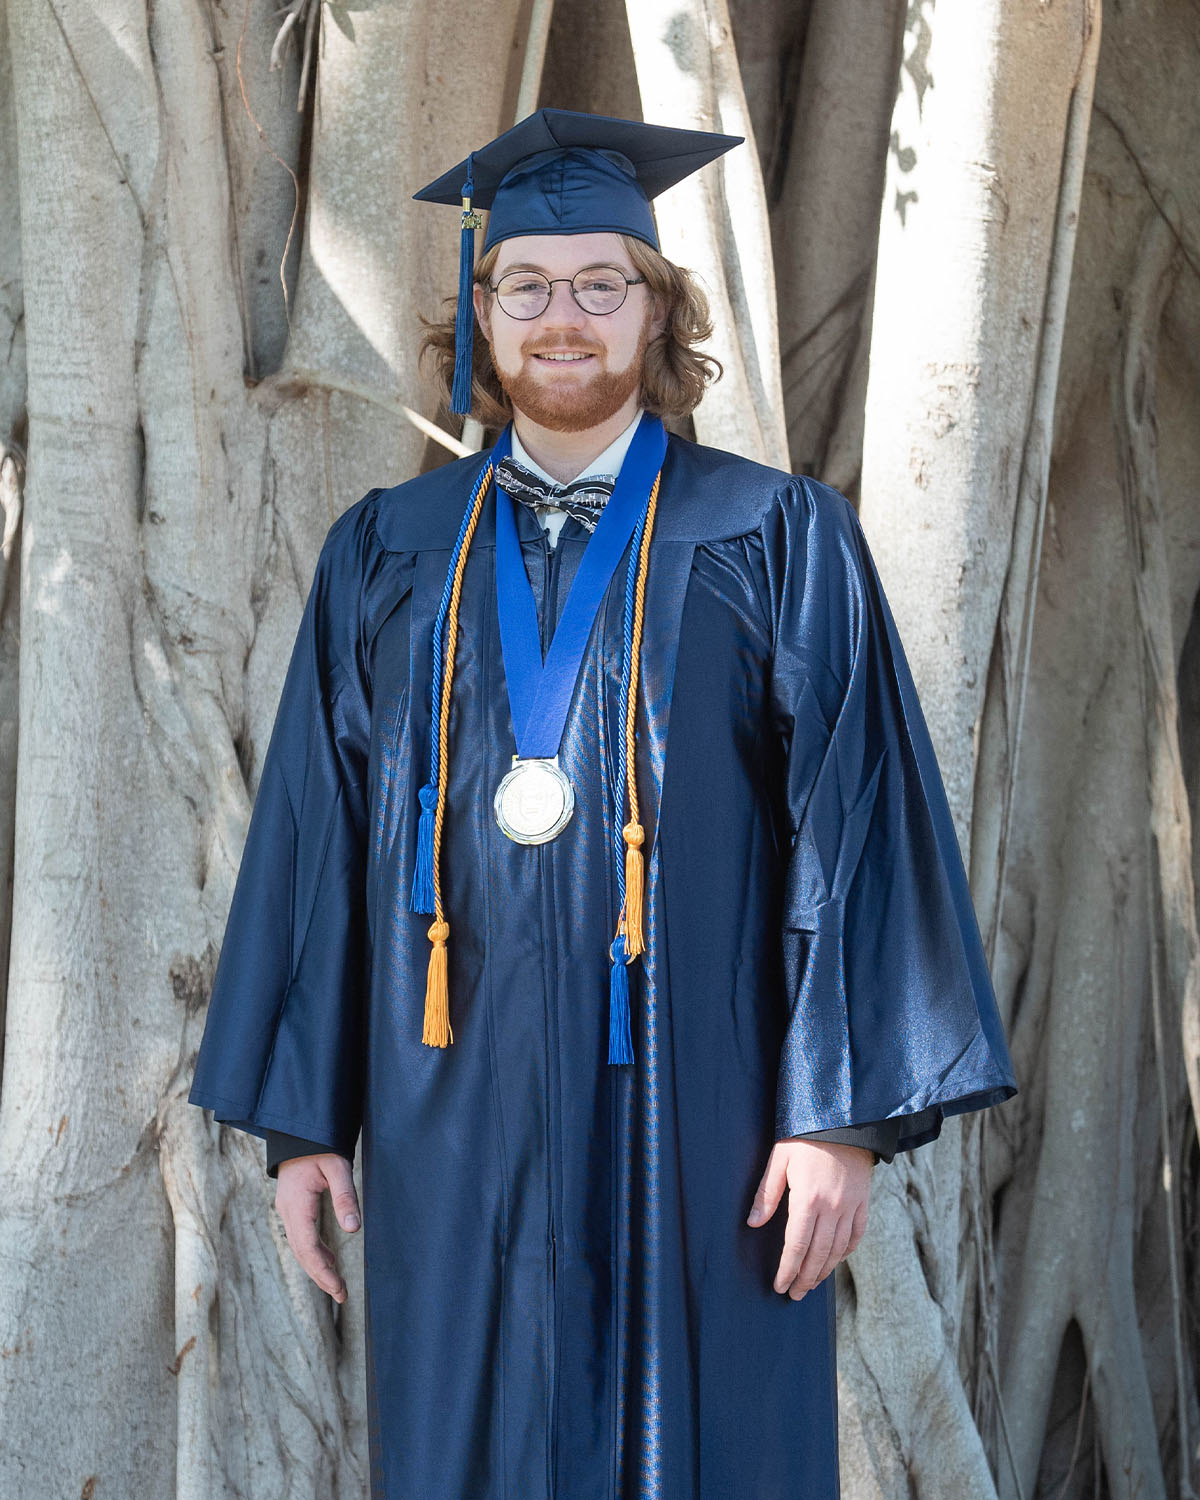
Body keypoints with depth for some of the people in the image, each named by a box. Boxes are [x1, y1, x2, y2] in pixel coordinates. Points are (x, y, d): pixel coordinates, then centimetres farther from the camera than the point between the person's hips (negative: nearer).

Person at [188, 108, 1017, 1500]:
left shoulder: (778, 541, 2)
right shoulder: (385, 555, 9)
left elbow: (852, 828, -3)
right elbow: (313, 841, 9)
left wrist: (843, 1113, -10)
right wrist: (301, 1118, 6)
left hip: (696, 1122, -2)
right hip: (456, 1123, 2)